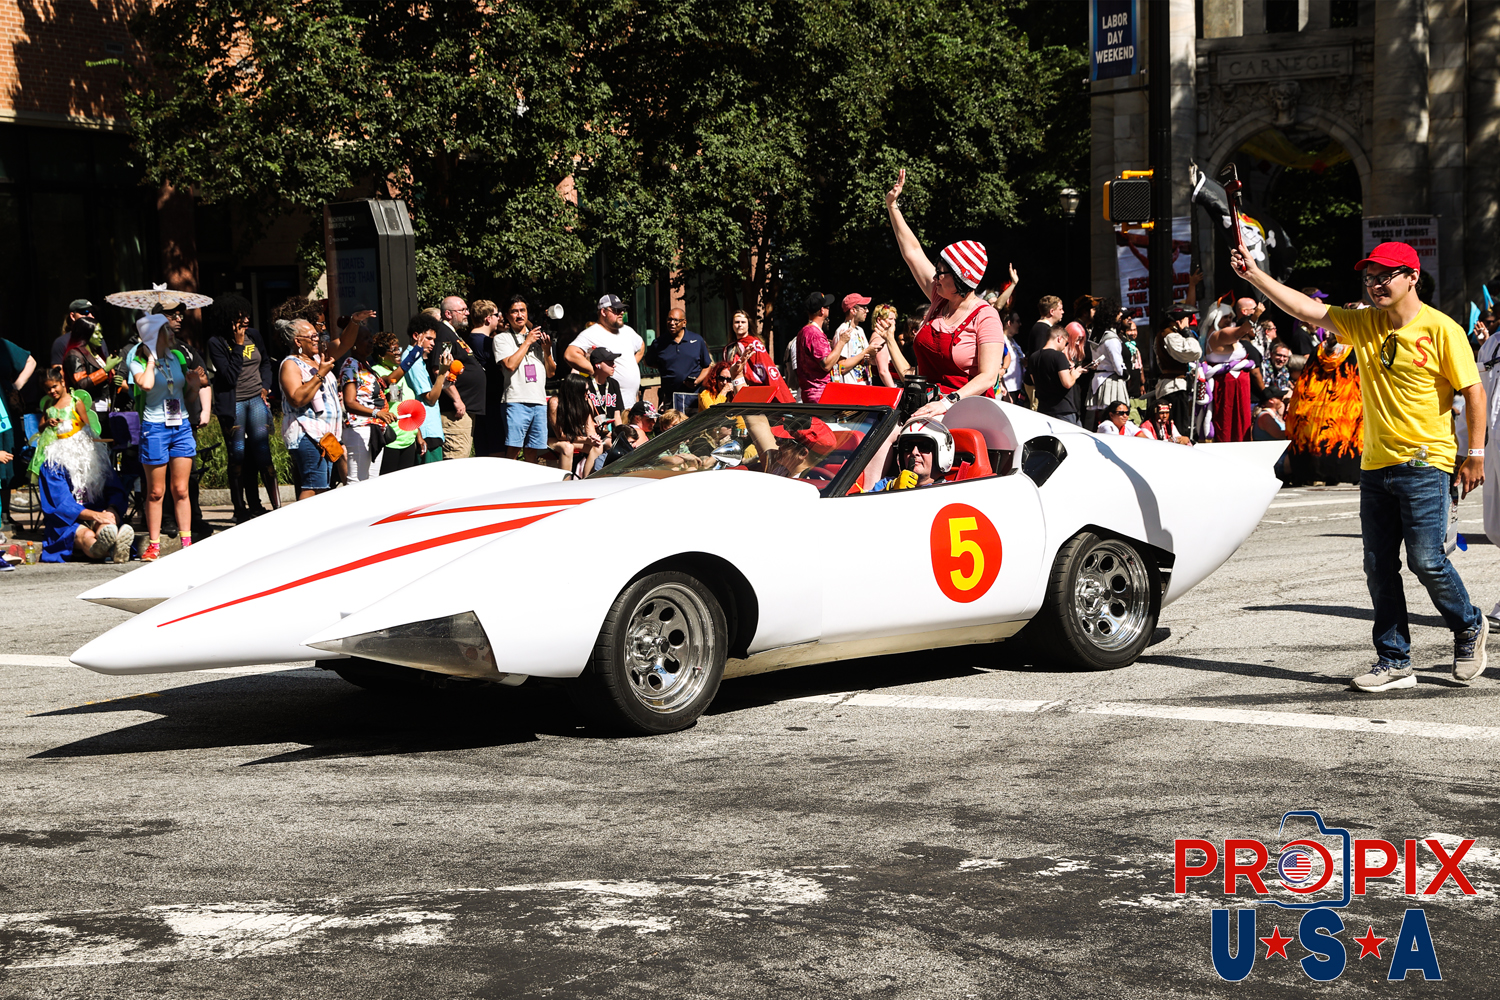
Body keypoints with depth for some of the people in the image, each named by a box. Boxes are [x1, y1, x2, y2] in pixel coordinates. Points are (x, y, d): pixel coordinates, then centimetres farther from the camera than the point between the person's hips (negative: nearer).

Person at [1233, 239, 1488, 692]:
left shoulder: (1441, 330, -7)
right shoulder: (1363, 324, 9)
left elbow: (1474, 391, -5)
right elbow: (1307, 309, 6)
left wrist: (1475, 455, -7)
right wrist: (1253, 274, -2)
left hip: (1426, 466, -6)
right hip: (1375, 467, 6)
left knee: (1427, 560, -8)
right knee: (1379, 567, 5)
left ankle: (1470, 627, 19)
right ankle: (1394, 661, 13)